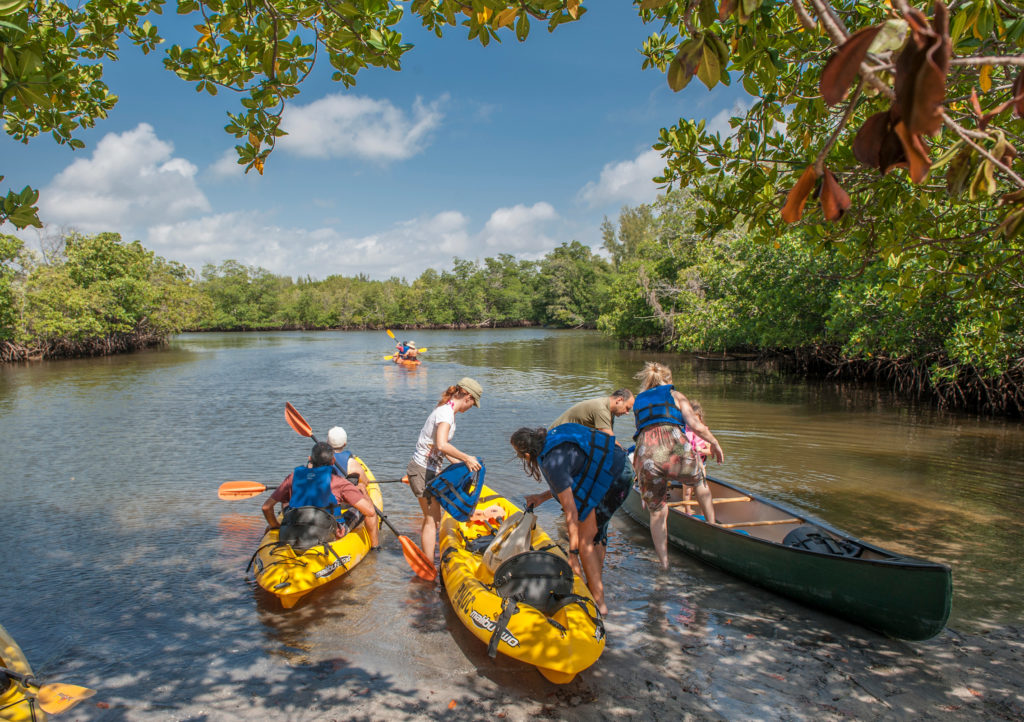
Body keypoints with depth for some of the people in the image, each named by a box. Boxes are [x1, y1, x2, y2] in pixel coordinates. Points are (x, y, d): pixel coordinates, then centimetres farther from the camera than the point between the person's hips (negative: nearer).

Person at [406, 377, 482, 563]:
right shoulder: (446, 412, -20)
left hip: (429, 469, 10)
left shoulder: (446, 410, 11)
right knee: (432, 520, -4)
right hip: (423, 470, -10)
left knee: (431, 518, 17)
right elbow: (441, 445, -35)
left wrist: (457, 462, 17)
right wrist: (466, 458, -28)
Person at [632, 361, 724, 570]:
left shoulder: (638, 401, 29)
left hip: (646, 454, 2)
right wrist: (714, 443, 23)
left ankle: (664, 563, 16)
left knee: (656, 512, 18)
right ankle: (712, 526, 37)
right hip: (675, 450, -1)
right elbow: (696, 425, 8)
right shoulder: (674, 395, 18)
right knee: (699, 481, 33)